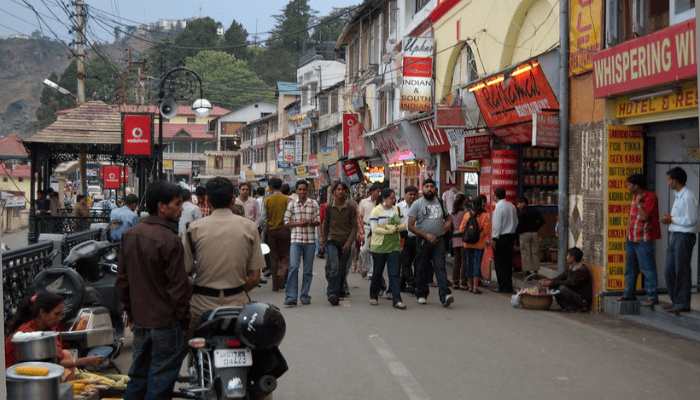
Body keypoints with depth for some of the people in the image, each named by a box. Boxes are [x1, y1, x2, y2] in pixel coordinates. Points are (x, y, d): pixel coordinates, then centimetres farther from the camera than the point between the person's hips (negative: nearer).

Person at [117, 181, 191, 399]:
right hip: (166, 322, -7)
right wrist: (184, 318, -6)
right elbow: (179, 285, -18)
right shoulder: (169, 240, -20)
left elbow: (122, 279, 11)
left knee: (138, 374, 18)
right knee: (160, 380, 3)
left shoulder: (130, 235, 4)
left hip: (139, 319, 7)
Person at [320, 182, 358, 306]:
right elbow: (325, 224, 14)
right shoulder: (329, 207, 3)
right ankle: (332, 294, -13)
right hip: (332, 241, -1)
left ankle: (340, 290, 24)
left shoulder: (351, 207, 0)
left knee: (343, 269, 6)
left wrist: (349, 242, -11)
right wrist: (323, 240, 10)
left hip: (345, 243, 1)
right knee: (333, 268, -14)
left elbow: (354, 226, 0)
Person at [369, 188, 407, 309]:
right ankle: (373, 296, 28)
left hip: (394, 246, 3)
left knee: (394, 273, -4)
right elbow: (375, 229, -13)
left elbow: (402, 225, 13)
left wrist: (397, 227, -10)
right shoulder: (376, 211, -7)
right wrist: (391, 230, -19)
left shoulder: (396, 209, 7)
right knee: (378, 272, 9)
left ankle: (397, 300, -7)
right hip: (379, 246, -3)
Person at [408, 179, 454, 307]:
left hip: (439, 240, 2)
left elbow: (448, 218, 23)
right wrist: (426, 235, -16)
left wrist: (447, 225, -2)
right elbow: (411, 225, -8)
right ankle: (421, 294, 22)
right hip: (423, 241, -2)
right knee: (422, 268, 8)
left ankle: (445, 295, -18)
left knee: (440, 267, -9)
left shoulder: (440, 202, 10)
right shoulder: (417, 204, -2)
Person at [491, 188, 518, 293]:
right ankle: (509, 286, 17)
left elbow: (497, 224, -16)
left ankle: (503, 287, 0)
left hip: (501, 237, -8)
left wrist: (494, 238, -13)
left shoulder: (499, 207, -14)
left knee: (500, 263, -1)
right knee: (508, 262, 13)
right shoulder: (512, 206, 8)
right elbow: (516, 222, 15)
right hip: (511, 236, 8)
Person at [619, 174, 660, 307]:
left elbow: (644, 217, -22)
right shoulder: (635, 196, 12)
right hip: (631, 238, 9)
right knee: (630, 268, 14)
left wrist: (639, 203, -15)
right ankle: (629, 293, 23)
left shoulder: (650, 197, -14)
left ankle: (652, 297, -3)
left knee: (647, 268, -7)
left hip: (644, 239, -9)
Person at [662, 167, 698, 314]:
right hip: (674, 236, 9)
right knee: (670, 270, 11)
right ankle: (676, 301, 21)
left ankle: (683, 304, 5)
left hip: (684, 236, -9)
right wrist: (670, 219, 4)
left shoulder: (688, 197, -15)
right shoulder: (678, 195, 14)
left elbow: (691, 220, -18)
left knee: (681, 270, -3)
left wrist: (672, 219, -10)